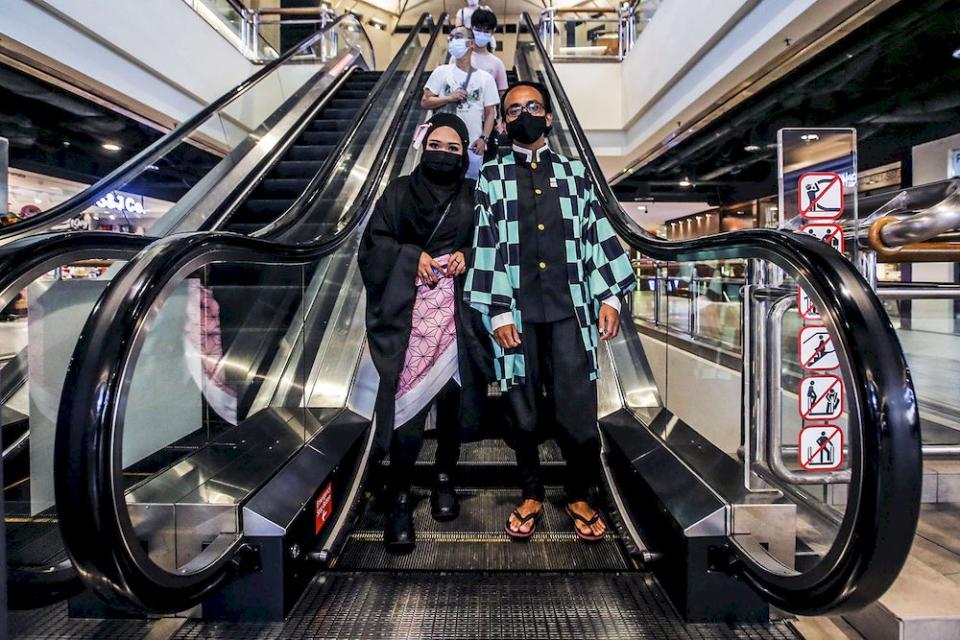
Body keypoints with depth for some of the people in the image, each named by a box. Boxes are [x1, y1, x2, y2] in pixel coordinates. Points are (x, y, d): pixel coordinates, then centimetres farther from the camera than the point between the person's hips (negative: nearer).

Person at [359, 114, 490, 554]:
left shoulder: (473, 196, 13)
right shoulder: (400, 191, 10)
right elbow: (373, 243, 5)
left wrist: (467, 255, -6)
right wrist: (412, 256, -10)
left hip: (456, 312, 2)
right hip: (410, 312, -1)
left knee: (451, 394, 5)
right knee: (409, 400, -8)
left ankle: (445, 477, 26)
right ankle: (398, 497, 7)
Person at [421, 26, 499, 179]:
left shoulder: (485, 78, 6)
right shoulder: (441, 72, 5)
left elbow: (490, 112, 5)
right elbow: (425, 102, 1)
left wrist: (483, 138, -8)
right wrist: (449, 98, -13)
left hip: (472, 145, 0)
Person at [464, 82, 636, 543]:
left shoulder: (574, 171, 15)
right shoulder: (493, 176, 10)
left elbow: (597, 234, 11)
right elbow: (486, 245, 2)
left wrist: (610, 297, 3)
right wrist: (497, 312, -5)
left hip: (570, 310, 1)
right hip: (518, 312, 0)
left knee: (577, 409, 0)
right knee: (523, 410, 8)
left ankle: (579, 497, 22)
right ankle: (531, 495, 28)